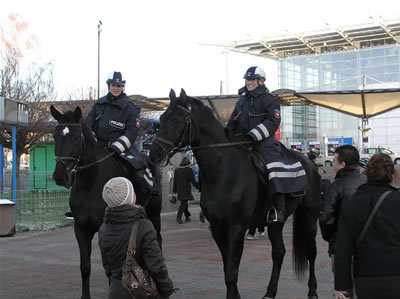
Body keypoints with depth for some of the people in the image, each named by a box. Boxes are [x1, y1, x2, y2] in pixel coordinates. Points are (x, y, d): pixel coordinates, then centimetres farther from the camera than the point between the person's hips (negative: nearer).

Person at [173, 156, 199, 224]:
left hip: (179, 190, 6)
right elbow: (193, 180, -8)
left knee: (184, 203, 15)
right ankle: (178, 217, -18)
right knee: (184, 203, -8)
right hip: (186, 189, -6)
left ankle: (187, 217, 23)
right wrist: (198, 186, 4)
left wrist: (174, 190, 17)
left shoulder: (176, 170, 8)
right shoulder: (189, 170, -8)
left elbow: (175, 181, 11)